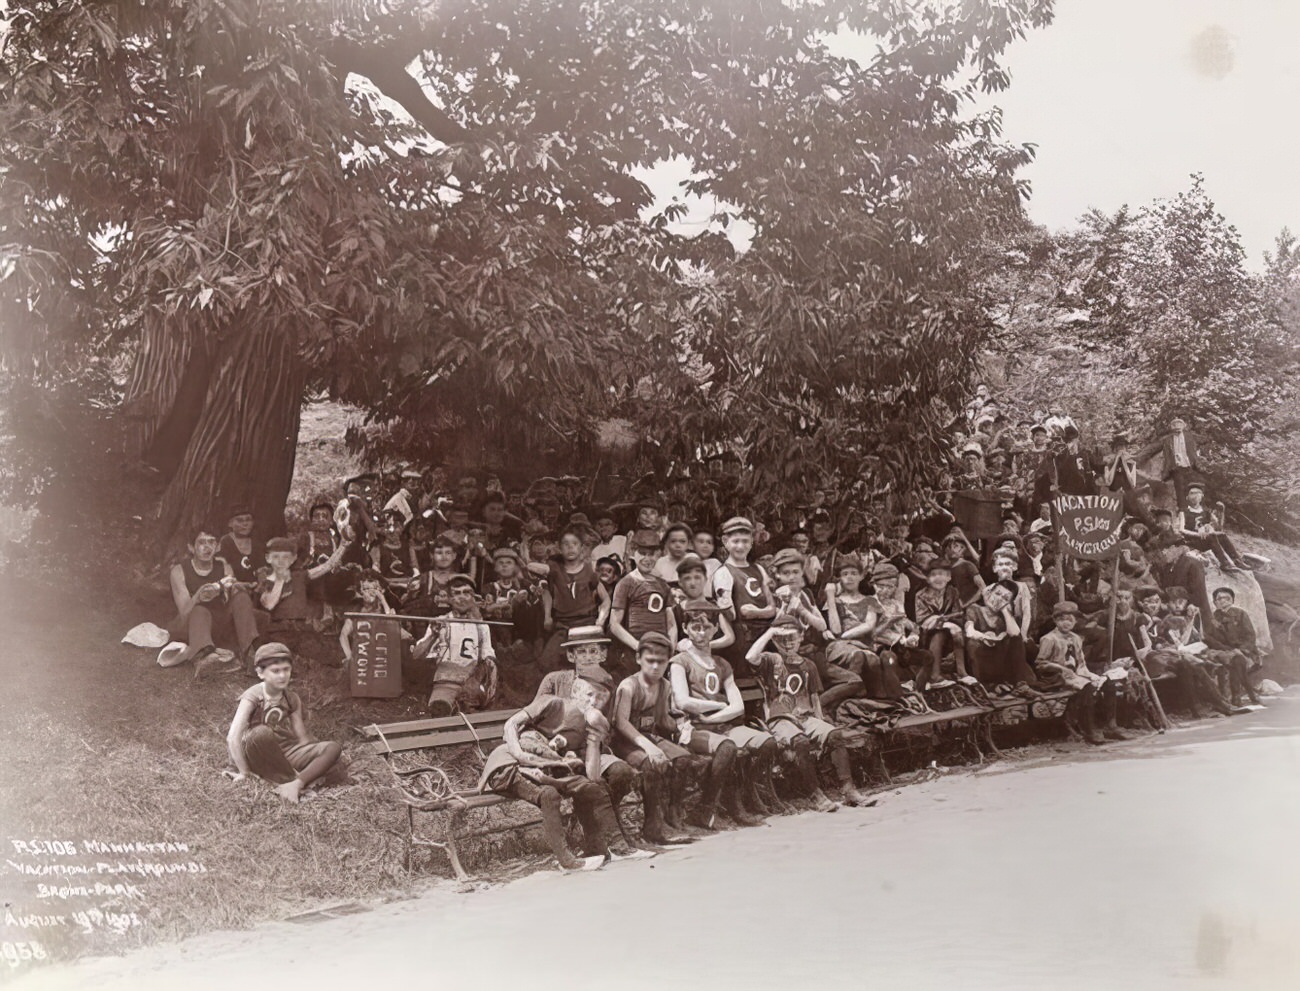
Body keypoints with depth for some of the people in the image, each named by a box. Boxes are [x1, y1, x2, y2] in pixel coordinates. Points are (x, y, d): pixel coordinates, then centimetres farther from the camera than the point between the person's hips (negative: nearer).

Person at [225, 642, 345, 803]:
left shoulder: (292, 699, 4)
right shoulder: (253, 697, -13)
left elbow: (302, 738, 5)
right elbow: (233, 737, -21)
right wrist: (243, 772, -25)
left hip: (284, 751, 5)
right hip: (257, 754, -5)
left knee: (333, 748, -17)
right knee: (261, 732, -39)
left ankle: (295, 784, -36)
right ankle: (286, 781, -26)